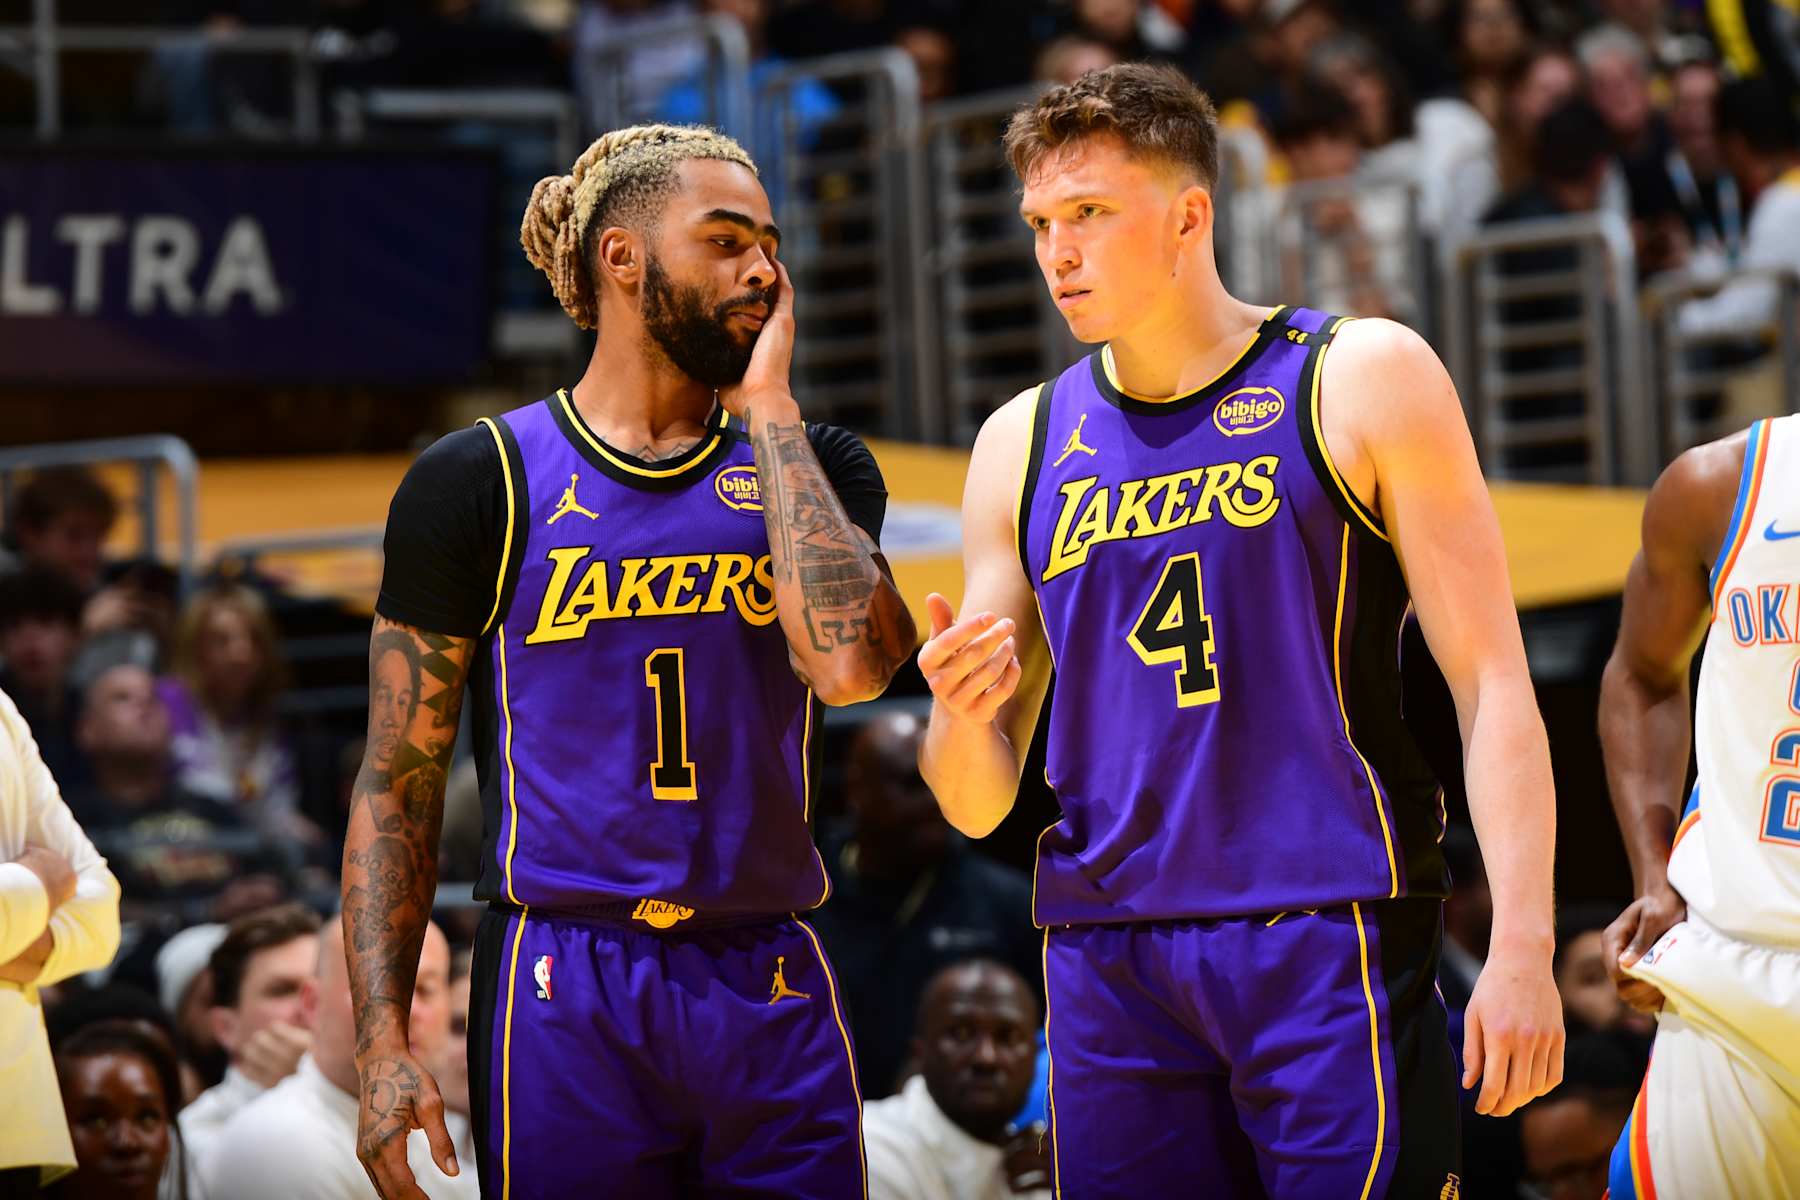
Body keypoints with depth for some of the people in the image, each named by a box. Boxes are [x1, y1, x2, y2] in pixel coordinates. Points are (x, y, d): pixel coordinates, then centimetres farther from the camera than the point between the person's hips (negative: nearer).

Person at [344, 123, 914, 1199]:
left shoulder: (808, 466, 10)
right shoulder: (483, 482, 3)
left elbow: (850, 663, -12)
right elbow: (399, 781, 3)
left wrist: (768, 409, -5)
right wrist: (383, 1038, -7)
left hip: (772, 992, 2)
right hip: (564, 990, -2)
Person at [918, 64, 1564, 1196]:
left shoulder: (1361, 380, 2)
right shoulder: (1025, 445, 14)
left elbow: (1492, 686, -3)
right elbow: (978, 804, 14)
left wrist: (1522, 952, -13)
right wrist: (963, 717, -10)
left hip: (1326, 938, -4)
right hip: (1108, 962, 4)